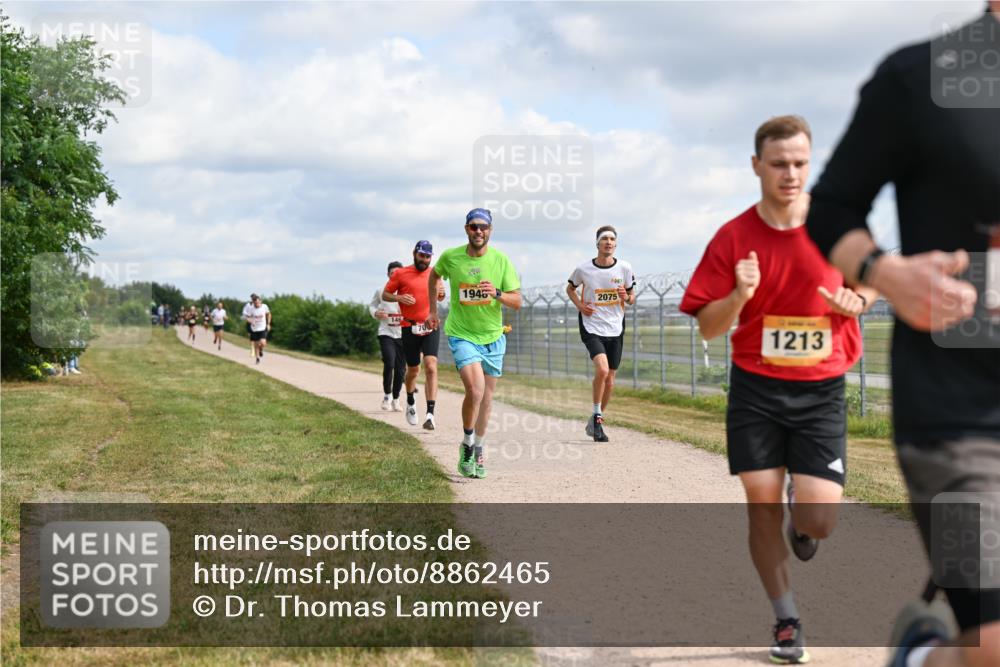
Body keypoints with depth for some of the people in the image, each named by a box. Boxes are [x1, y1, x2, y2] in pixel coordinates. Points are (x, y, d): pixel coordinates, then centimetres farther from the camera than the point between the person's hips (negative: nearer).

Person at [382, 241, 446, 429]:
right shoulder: (400, 274, 1)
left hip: (431, 327, 1)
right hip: (410, 328, -1)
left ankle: (430, 414, -21)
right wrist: (399, 297, -15)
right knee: (413, 370, 11)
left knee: (431, 366, -16)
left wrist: (441, 295, -1)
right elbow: (385, 295, 5)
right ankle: (411, 402, 41)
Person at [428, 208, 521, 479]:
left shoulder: (501, 260, -7)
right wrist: (433, 310, 18)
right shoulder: (450, 256, -7)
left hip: (493, 337, 3)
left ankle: (478, 452, 29)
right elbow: (434, 276, 16)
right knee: (475, 390, -22)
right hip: (462, 335, -3)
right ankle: (467, 444, 0)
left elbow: (517, 302, -5)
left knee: (486, 398, 11)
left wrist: (497, 294, -24)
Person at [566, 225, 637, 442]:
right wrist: (579, 305, -3)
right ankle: (596, 416, -8)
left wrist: (626, 297, -13)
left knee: (609, 381, 8)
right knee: (602, 369, -25)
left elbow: (632, 299, 10)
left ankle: (595, 421, 27)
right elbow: (570, 288, 14)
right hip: (592, 327, -3)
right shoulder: (584, 269, -5)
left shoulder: (624, 268, -2)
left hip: (615, 329, 3)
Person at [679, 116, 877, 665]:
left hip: (821, 393, 0)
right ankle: (786, 621, 21)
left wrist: (855, 301, -10)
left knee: (819, 522, -8)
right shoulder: (733, 237, -5)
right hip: (755, 392, 0)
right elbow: (708, 328, -3)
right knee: (762, 506, 2)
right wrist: (739, 296, -23)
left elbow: (872, 284, 13)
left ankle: (800, 521, 31)